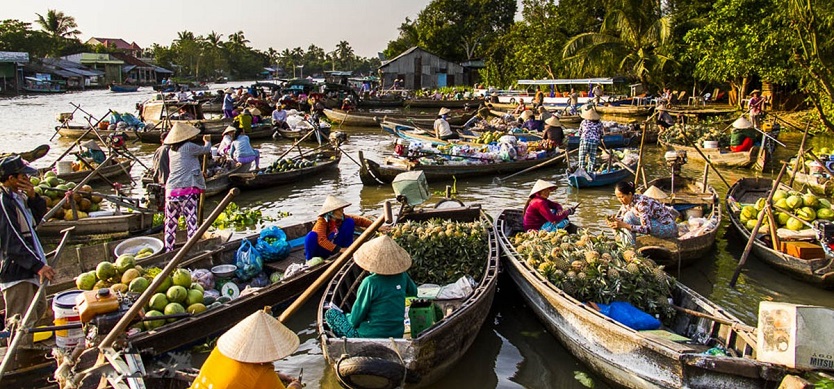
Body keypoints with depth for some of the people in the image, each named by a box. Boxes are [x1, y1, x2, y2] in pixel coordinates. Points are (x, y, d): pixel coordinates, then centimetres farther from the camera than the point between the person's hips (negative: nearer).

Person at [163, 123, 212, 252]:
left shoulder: (171, 151, 14)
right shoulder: (189, 147, -4)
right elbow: (206, 150, 10)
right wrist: (207, 141, 31)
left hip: (171, 190, 6)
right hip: (187, 189, -6)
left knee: (170, 223, 12)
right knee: (191, 222, -4)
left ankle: (168, 251, 17)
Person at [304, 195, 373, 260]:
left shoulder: (343, 218, -10)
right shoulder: (322, 221, -23)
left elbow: (361, 220, -10)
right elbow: (321, 239, -36)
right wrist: (339, 249, -42)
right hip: (322, 250, -4)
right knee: (312, 235, -37)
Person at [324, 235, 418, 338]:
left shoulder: (370, 283, -21)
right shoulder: (402, 276, -5)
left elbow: (355, 320, -12)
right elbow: (413, 292, 19)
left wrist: (349, 317, 9)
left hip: (370, 337, -6)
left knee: (330, 313, 9)